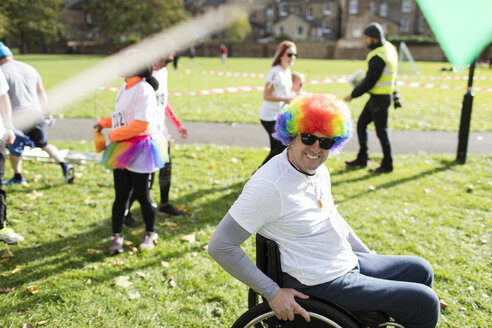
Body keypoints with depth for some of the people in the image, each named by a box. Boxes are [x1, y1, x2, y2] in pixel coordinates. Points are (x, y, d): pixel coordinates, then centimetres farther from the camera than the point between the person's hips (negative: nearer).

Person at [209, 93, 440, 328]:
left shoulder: (319, 171, 1)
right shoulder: (270, 185, -27)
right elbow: (220, 246, -26)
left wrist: (370, 256, 17)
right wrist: (273, 293, -23)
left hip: (348, 263, 9)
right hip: (324, 285, -9)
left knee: (421, 270, 20)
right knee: (425, 302, -5)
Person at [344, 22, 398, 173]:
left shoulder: (378, 57, -24)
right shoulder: (388, 47, 7)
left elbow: (369, 81, -21)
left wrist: (353, 95, -9)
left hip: (379, 98, -10)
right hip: (376, 96, 10)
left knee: (381, 131, 2)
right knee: (361, 124, 16)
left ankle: (387, 165, 17)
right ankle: (361, 159, 25)